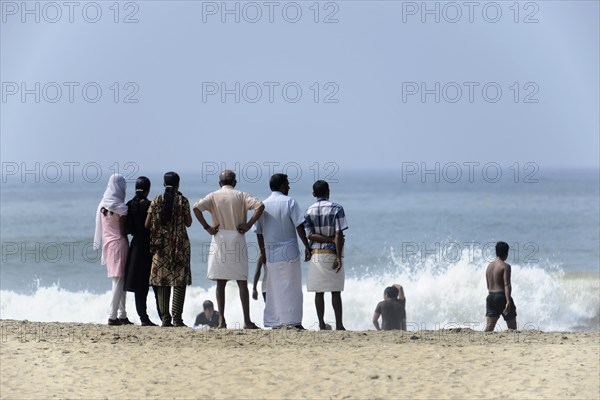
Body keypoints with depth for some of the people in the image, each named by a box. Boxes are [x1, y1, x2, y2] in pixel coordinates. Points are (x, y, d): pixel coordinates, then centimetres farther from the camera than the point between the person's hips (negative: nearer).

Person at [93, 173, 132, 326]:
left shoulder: (103, 205, 8)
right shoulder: (119, 207, -14)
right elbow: (123, 230, -9)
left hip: (107, 243, 8)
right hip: (119, 243, -8)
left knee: (119, 281, 15)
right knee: (119, 280, -5)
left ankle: (122, 315, 16)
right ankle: (113, 316, -8)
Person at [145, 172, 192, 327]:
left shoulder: (156, 201, 3)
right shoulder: (182, 200, -4)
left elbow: (147, 224, 3)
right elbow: (188, 223, 1)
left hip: (160, 245, 2)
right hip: (179, 244, -2)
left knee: (162, 281, 6)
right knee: (180, 281, 0)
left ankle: (165, 319, 3)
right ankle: (177, 317, -8)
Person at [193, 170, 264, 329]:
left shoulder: (214, 196, 4)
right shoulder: (240, 196, 4)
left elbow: (196, 207, -11)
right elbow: (260, 205, -11)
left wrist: (207, 227, -5)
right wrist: (249, 225, -6)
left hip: (219, 239, 1)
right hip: (237, 239, -1)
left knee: (221, 283, 5)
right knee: (242, 282, 3)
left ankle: (221, 320, -1)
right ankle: (247, 320, -1)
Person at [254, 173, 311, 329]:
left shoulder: (262, 205, 7)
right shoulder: (289, 202, -6)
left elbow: (259, 231, 10)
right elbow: (299, 226, -11)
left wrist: (262, 252, 21)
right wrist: (307, 246, -6)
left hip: (271, 252, 4)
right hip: (289, 250, -4)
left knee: (274, 288, 10)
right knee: (292, 286, 0)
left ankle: (276, 322, 9)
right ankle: (293, 321, -3)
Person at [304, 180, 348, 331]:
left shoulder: (309, 211, 3)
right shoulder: (336, 209, -7)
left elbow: (310, 235, -6)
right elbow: (339, 235, -13)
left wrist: (329, 239, -7)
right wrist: (339, 257, -13)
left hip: (316, 255, 3)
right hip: (332, 254, -3)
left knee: (319, 292, 6)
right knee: (336, 291, 1)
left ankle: (322, 324, 5)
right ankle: (339, 325, -1)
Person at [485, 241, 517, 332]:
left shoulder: (489, 266, 12)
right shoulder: (505, 266, -10)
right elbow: (507, 284, -19)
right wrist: (508, 302, -25)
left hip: (490, 297, 6)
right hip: (502, 296, -6)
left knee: (489, 327, -2)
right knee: (512, 327, 9)